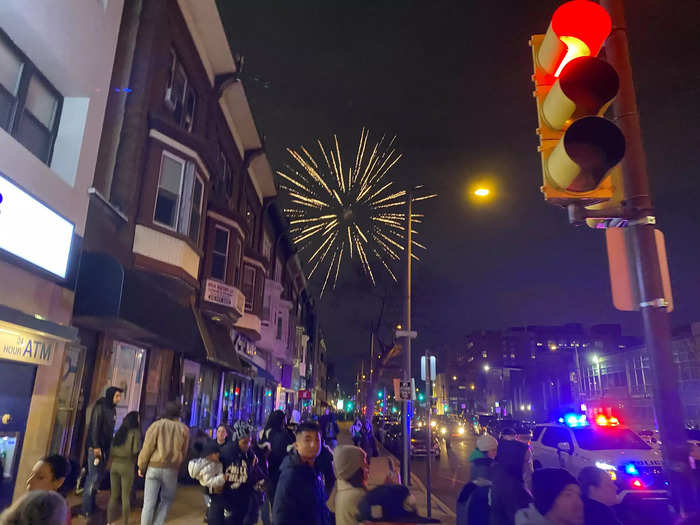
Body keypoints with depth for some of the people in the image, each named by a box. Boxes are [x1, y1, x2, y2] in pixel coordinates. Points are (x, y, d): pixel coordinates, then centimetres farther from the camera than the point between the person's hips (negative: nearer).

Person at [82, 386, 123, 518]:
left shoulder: (113, 409, 12)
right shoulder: (100, 407, -11)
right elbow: (94, 427, -16)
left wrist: (109, 446, 12)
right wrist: (95, 446, -19)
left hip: (105, 447, 8)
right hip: (96, 447, -8)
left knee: (100, 477, 9)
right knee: (93, 477, -6)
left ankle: (92, 505, 19)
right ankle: (86, 510, 2)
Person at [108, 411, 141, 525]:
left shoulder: (119, 431, 12)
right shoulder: (135, 432, -5)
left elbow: (111, 450, 9)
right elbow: (135, 450, -11)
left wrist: (109, 464, 16)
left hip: (114, 464, 5)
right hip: (127, 465, -5)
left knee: (113, 496, 13)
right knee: (126, 497, 4)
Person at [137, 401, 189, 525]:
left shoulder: (157, 425, -4)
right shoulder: (184, 429, 1)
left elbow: (147, 448, -5)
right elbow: (184, 452, 6)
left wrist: (141, 466, 5)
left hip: (154, 467, -1)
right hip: (172, 469, 1)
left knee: (149, 502, 6)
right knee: (166, 500, 17)